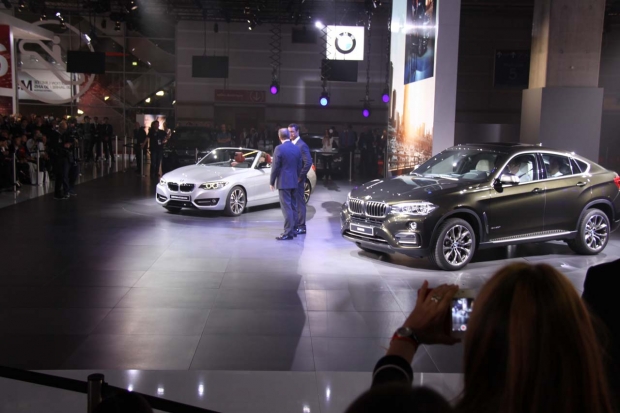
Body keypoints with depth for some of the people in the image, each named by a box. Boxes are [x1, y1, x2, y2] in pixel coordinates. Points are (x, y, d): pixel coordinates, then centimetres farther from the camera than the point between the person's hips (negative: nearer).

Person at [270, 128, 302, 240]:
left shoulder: (279, 149, -13)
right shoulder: (297, 148, 6)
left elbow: (275, 167, -12)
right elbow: (299, 166, 10)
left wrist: (272, 182, -3)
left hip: (283, 182, -7)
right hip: (294, 181, 7)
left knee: (286, 208, -7)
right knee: (293, 207, 13)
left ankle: (288, 232, -7)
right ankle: (293, 230, 19)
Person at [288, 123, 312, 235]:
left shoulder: (302, 145, -13)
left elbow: (308, 162, -19)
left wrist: (300, 176, -15)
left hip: (297, 179, -8)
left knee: (299, 202, -3)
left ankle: (301, 227, 3)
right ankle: (295, 225, 20)